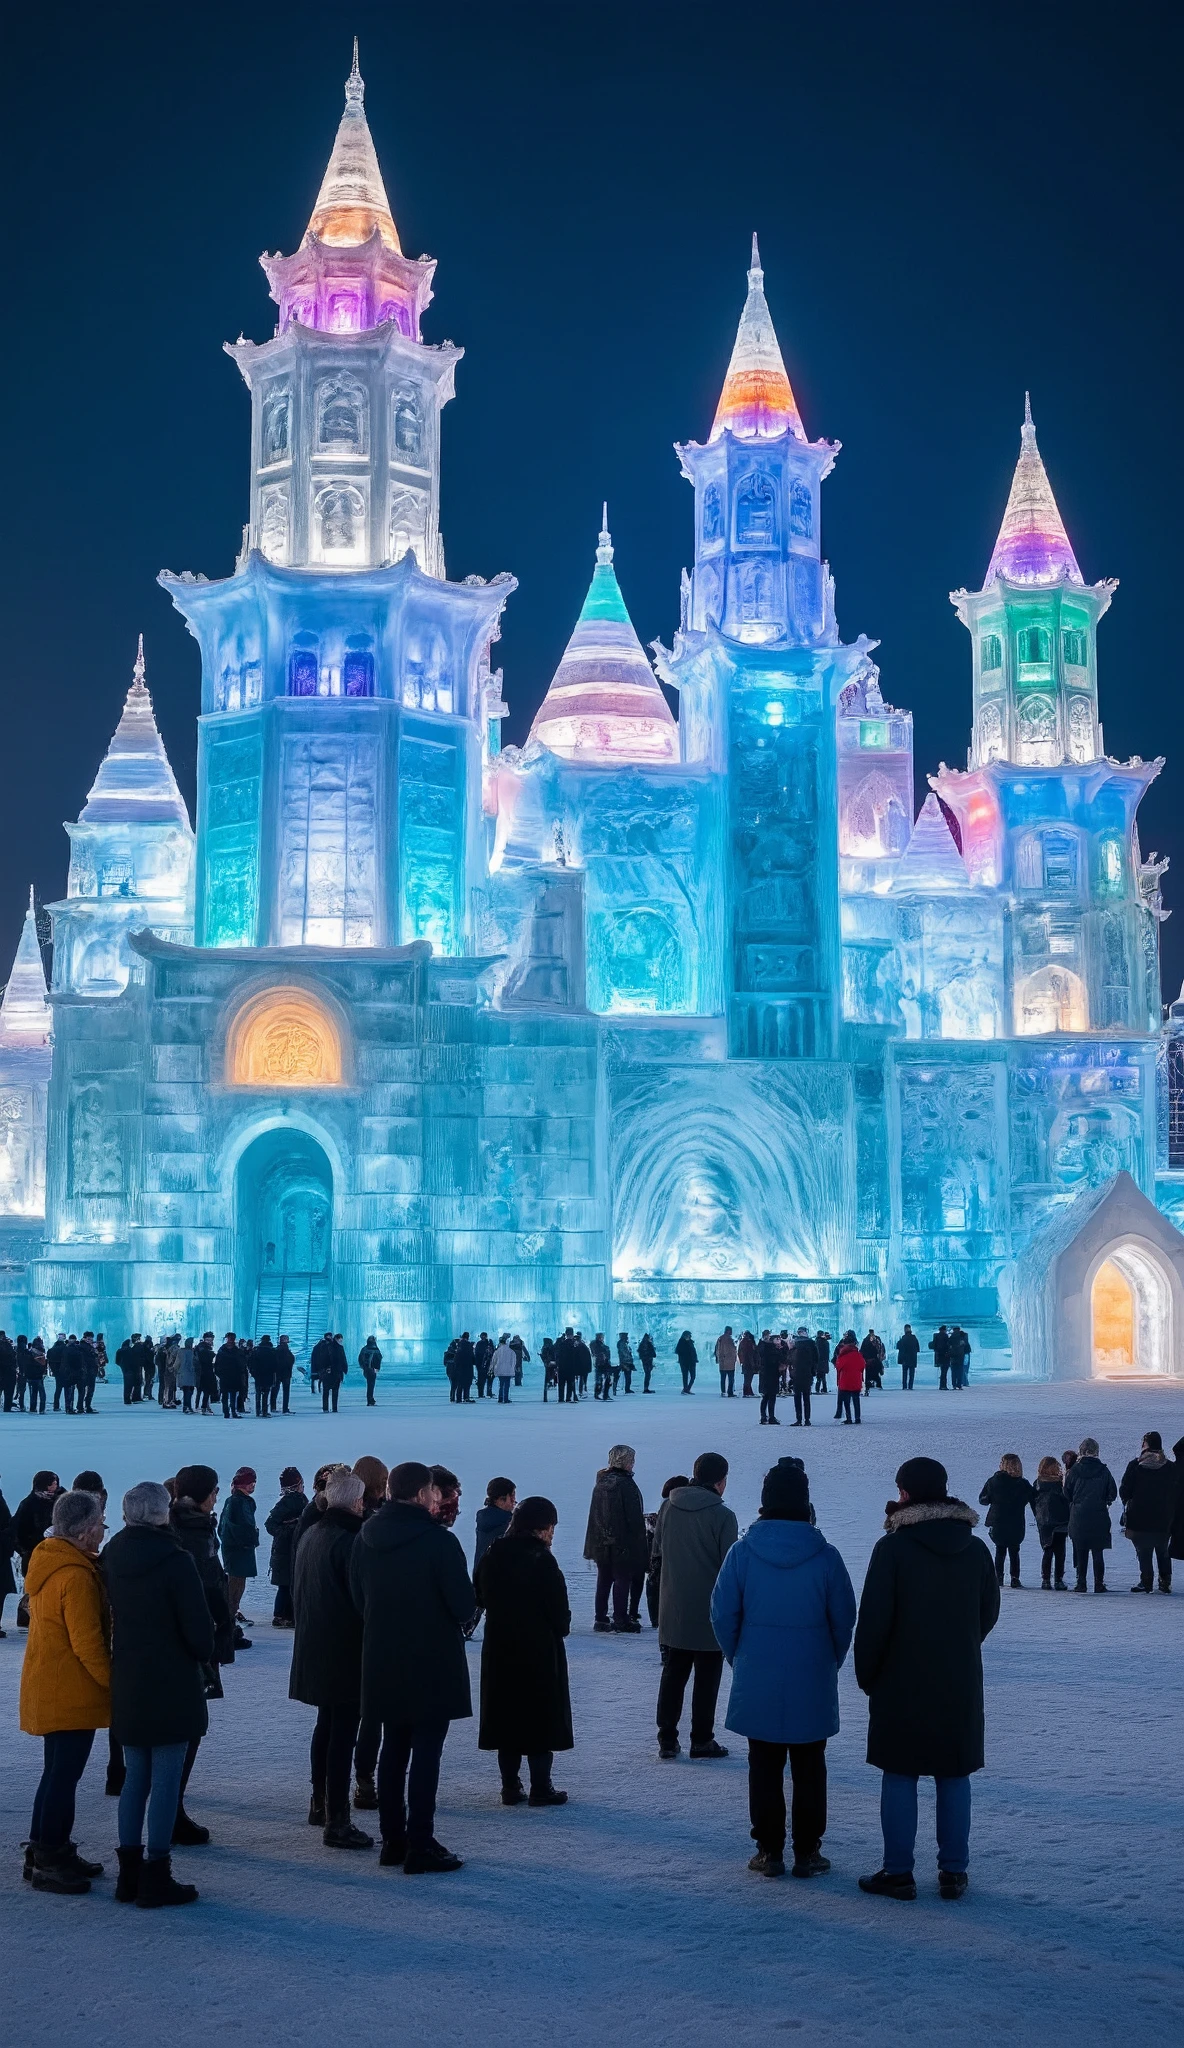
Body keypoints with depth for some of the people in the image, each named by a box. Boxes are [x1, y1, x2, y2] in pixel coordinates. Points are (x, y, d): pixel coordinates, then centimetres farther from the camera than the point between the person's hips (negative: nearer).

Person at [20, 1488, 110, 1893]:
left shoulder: (48, 1561, 8)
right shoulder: (77, 1574, -22)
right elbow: (88, 1643, -22)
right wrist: (116, 1682, -13)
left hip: (49, 1689, 10)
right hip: (71, 1692, -10)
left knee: (58, 1772, 18)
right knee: (63, 1775, -1)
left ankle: (47, 1853, 27)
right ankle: (49, 1863, 6)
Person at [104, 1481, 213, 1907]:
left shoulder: (112, 1558, 2)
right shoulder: (174, 1560, -17)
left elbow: (109, 1616, 9)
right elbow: (198, 1626, -15)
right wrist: (202, 1656, 4)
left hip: (127, 1687, 6)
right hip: (172, 1687, -6)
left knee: (135, 1777, 16)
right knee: (165, 1780, 1)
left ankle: (129, 1872, 20)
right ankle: (156, 1878, 5)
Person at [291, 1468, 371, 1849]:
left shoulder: (310, 1537, 9)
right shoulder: (351, 1539, -18)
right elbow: (363, 1596, -18)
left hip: (314, 1647, 9)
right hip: (346, 1651, -9)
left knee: (326, 1724, 21)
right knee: (343, 1731, -5)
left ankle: (320, 1803, 31)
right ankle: (336, 1821, -5)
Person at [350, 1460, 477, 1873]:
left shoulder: (365, 1539, 1)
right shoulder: (439, 1541, -18)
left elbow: (358, 1598, 7)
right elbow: (464, 1606, -16)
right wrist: (456, 1619, 6)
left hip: (382, 1664, 6)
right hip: (432, 1664, -6)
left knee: (393, 1748, 16)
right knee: (425, 1753, 0)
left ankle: (392, 1838, 21)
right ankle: (420, 1846, 2)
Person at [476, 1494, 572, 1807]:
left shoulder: (491, 1556, 1)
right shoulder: (542, 1560, -16)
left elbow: (481, 1599, 9)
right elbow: (559, 1613, -14)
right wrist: (560, 1627, 6)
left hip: (498, 1651, 5)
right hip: (539, 1652, -5)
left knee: (506, 1714, 12)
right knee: (540, 1717, 5)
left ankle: (510, 1787, 16)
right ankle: (541, 1788, 8)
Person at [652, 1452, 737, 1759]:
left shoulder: (668, 1508, 1)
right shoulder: (722, 1515, -15)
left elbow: (656, 1555, 8)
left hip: (672, 1610, 4)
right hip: (709, 1613, -4)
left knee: (672, 1674, 13)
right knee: (706, 1678, 8)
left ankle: (667, 1740, 13)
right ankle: (702, 1740, 12)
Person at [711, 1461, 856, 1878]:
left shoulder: (743, 1551, -9)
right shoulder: (825, 1555, -9)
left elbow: (723, 1614, -4)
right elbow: (844, 1617, -3)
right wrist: (831, 1662, 14)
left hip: (757, 1683, 0)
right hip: (813, 1685, 0)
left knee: (764, 1766, 11)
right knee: (808, 1768, 12)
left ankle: (769, 1851, 15)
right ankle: (806, 1852, 15)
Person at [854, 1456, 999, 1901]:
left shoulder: (893, 1547, -13)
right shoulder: (976, 1549, 3)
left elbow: (873, 1619, -13)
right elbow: (989, 1612, 11)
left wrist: (866, 1673, 0)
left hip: (902, 1681, -4)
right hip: (960, 1681, 4)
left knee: (899, 1775, 4)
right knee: (954, 1776, 10)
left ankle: (898, 1872, 7)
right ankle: (953, 1872, 14)